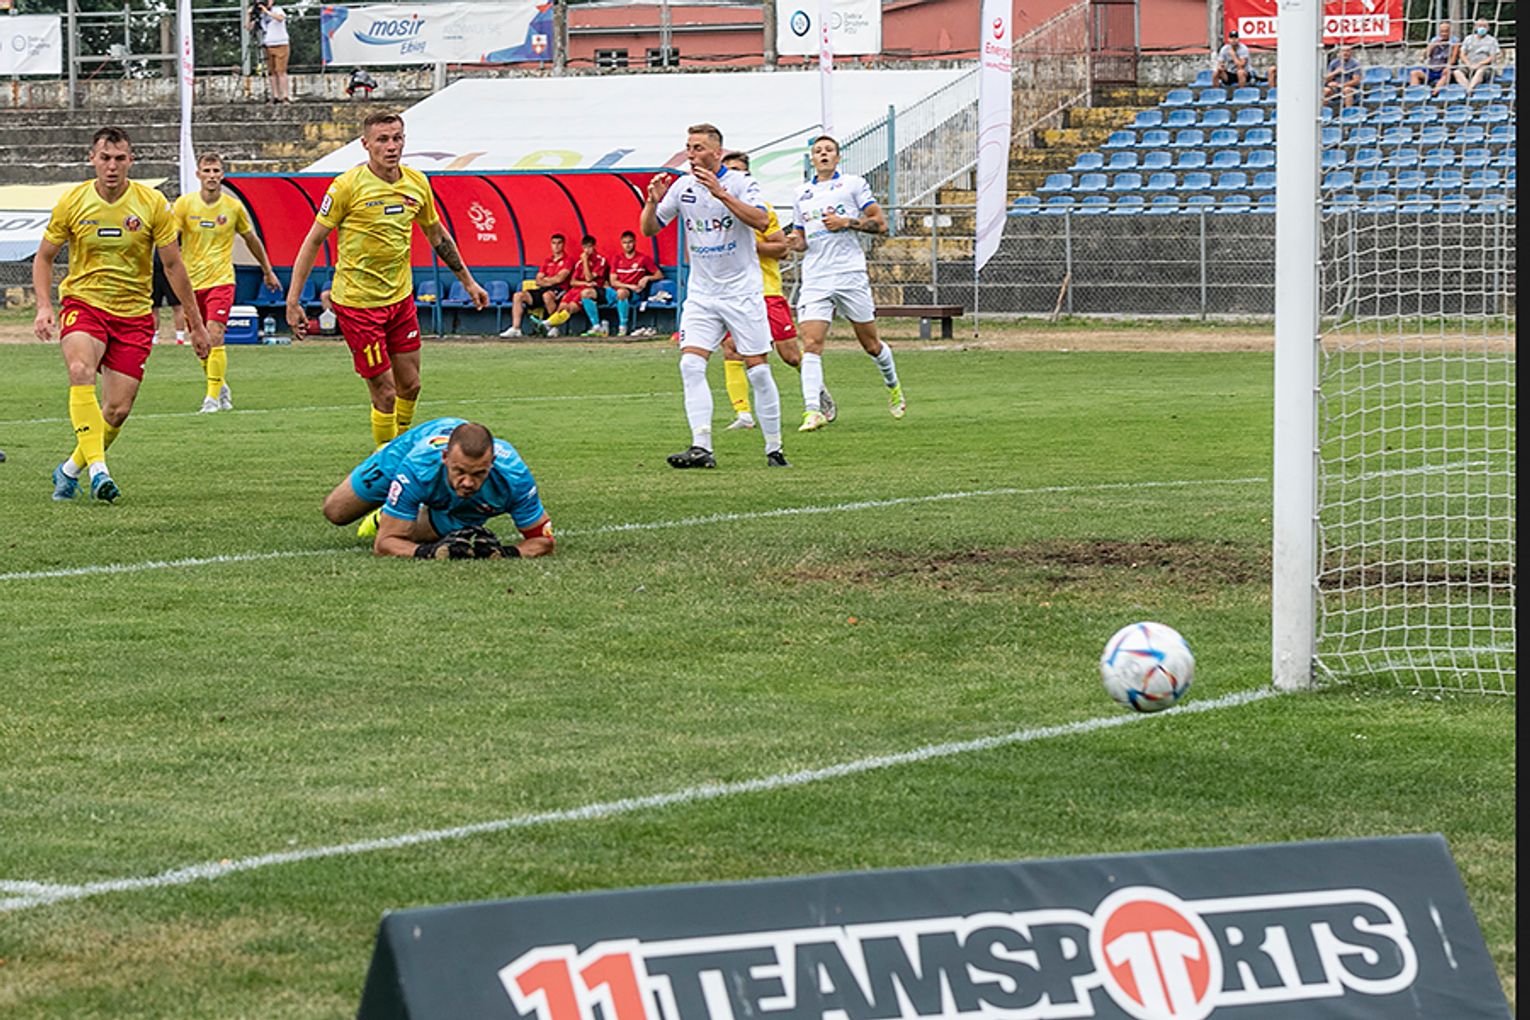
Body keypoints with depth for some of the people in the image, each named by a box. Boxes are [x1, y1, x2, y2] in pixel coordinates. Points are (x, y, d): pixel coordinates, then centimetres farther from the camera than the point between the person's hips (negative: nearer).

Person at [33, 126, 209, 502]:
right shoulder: (72, 202, -4)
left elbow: (173, 265, 2)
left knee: (118, 410, -4)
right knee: (80, 372, -31)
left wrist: (196, 324, 4)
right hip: (83, 303, -1)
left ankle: (70, 469, 20)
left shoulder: (152, 204, -6)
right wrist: (44, 307, -8)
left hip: (134, 313, 1)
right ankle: (97, 470, -36)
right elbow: (43, 258, 7)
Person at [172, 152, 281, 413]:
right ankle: (220, 386, 31)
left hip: (221, 280, -2)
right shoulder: (184, 204, -3)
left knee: (214, 335, -19)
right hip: (191, 282, 2)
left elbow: (252, 239, 15)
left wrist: (268, 271, 25)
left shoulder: (233, 206, 0)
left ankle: (213, 397, -17)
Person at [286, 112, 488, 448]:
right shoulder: (348, 186, -14)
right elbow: (314, 240, -8)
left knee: (410, 386, 10)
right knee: (384, 393, -5)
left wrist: (468, 282, 23)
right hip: (357, 303, -6)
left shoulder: (417, 183, 2)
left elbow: (437, 235, 18)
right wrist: (293, 301, -11)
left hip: (400, 296, 6)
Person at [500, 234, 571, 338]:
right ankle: (515, 328, -20)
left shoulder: (568, 260, 1)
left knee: (547, 295, -42)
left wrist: (545, 280, 4)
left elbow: (559, 279, -10)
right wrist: (551, 281, -6)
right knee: (518, 296, -11)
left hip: (558, 290, -7)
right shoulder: (547, 261, 20)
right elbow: (538, 280, 13)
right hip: (543, 290, 7)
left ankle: (554, 328, -28)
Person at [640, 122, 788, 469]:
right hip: (701, 294, 4)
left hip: (743, 292, -4)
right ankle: (701, 448, -17)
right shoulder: (682, 187, 6)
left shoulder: (740, 183, -7)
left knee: (757, 370, -2)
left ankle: (774, 449, 10)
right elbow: (648, 229, 10)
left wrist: (720, 193, -30)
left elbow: (761, 220, -24)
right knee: (691, 365, -13)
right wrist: (652, 202, -10)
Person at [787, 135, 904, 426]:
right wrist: (792, 242, 1)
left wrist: (846, 222, -12)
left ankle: (893, 387, 36)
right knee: (811, 344, -15)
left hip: (850, 274, -2)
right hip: (815, 279, 2)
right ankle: (812, 411, -21)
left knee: (870, 344, 8)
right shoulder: (802, 194, 17)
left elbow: (880, 223, 1)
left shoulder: (853, 184, 5)